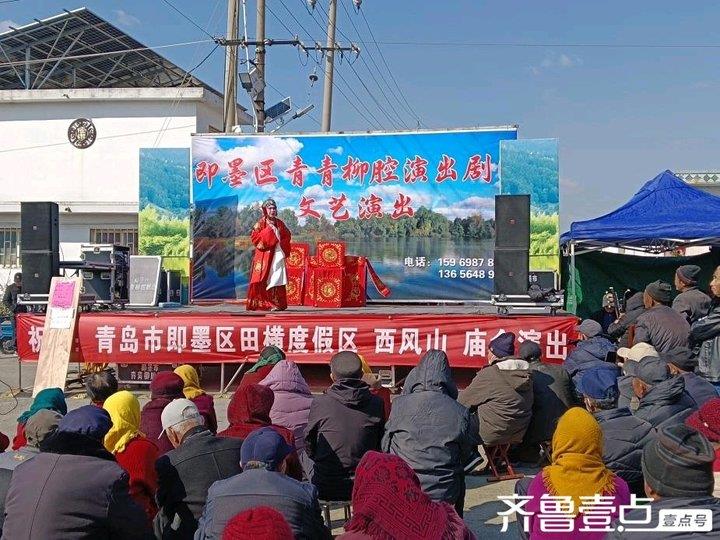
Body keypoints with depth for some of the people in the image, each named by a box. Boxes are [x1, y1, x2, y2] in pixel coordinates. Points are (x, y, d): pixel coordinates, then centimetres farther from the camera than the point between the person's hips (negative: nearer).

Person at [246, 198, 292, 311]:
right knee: (263, 279, -6)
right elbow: (254, 237, -8)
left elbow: (287, 236, 18)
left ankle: (277, 304, 0)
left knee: (277, 279, -1)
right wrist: (268, 230, -13)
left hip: (277, 255, 4)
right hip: (264, 256, -4)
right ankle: (261, 304, -2)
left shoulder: (279, 223, 13)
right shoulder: (261, 223, 0)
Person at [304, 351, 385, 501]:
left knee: (306, 456, 29)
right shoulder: (376, 403, -8)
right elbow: (380, 447, 4)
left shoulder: (320, 403, -14)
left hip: (325, 490, -2)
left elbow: (309, 446, -1)